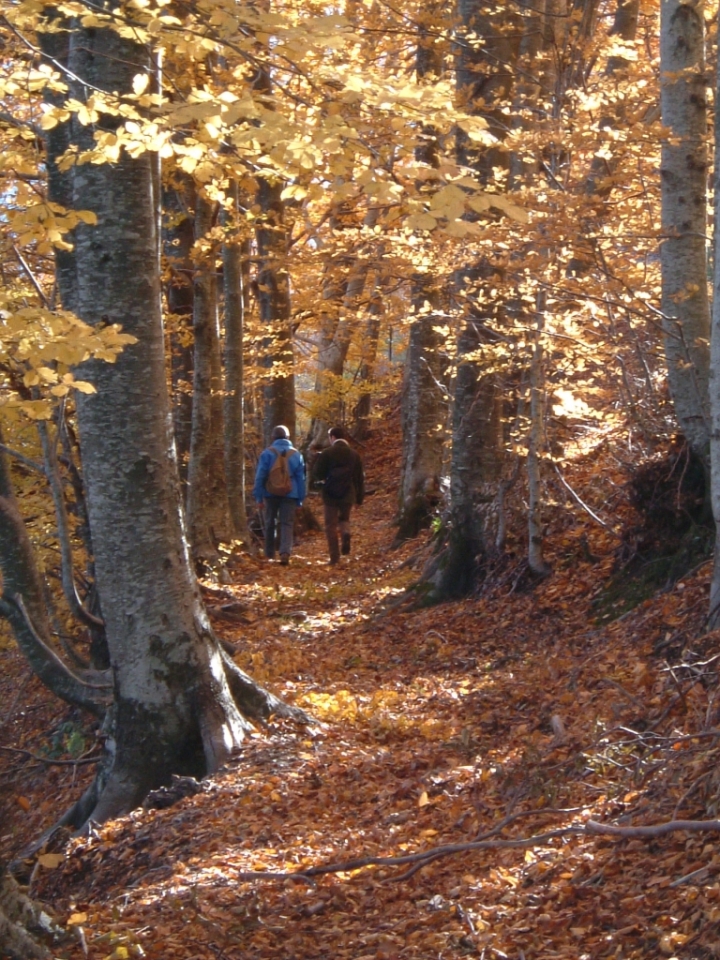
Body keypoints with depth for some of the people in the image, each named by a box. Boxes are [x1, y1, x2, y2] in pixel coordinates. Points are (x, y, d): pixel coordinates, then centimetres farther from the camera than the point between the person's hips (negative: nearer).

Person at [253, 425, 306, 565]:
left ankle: (269, 554, 22)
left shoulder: (267, 453, -4)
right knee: (287, 524, 0)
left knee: (270, 523, 15)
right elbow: (301, 478, 7)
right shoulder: (296, 454, 4)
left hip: (271, 493, 0)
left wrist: (258, 497, -1)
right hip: (290, 494, 1)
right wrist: (300, 499, 12)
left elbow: (260, 476, -5)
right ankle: (285, 552, -20)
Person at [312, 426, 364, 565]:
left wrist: (322, 479, 16)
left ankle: (335, 557, 1)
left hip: (330, 494, -3)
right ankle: (345, 533, -10)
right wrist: (359, 498, 12)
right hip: (348, 495, 3)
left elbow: (317, 473, -7)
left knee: (331, 525, 5)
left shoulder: (327, 453, -8)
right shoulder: (354, 455, 4)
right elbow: (360, 478, 6)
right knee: (344, 519, 24)